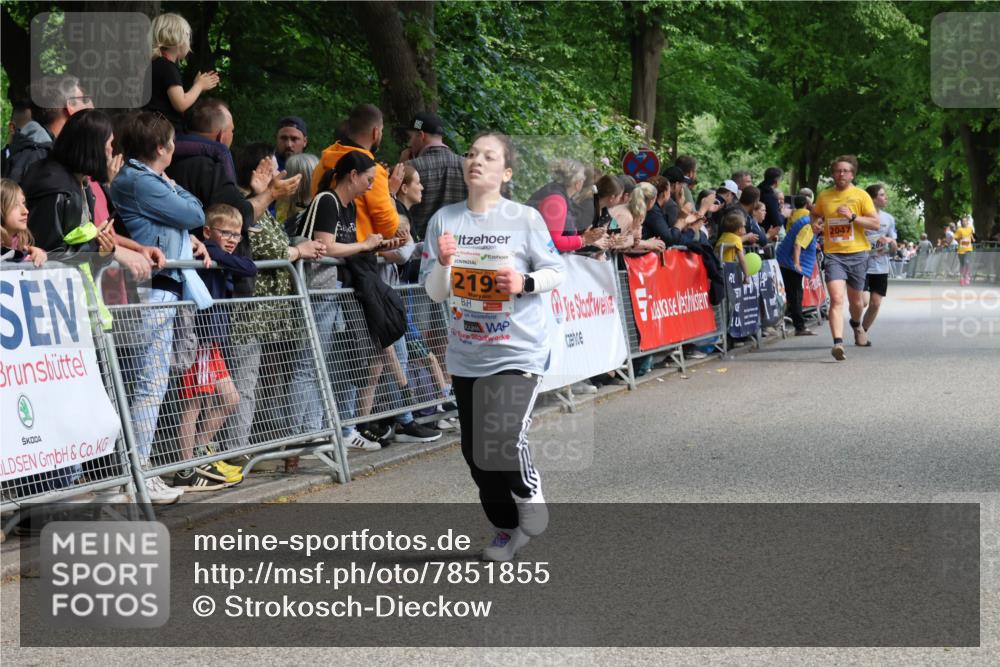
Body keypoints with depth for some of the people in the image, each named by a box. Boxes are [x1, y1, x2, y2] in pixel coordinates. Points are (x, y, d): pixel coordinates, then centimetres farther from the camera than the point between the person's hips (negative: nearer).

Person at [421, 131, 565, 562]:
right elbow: (435, 292, 4)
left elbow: (556, 272, 1)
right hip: (466, 355, 4)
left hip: (518, 352, -4)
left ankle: (530, 498, 12)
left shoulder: (526, 219, -6)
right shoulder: (444, 220, 3)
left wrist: (525, 282, -17)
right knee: (476, 451, 8)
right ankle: (506, 527, 26)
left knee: (505, 438, -18)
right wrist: (444, 263, -15)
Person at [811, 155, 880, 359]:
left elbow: (875, 223, -5)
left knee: (856, 300, 16)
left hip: (857, 253, 0)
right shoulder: (824, 196, 8)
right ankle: (838, 342, -26)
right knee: (837, 299, -18)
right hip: (833, 254, 0)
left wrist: (852, 216, -17)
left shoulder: (861, 195, 0)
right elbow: (816, 215, 28)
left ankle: (857, 324, 49)